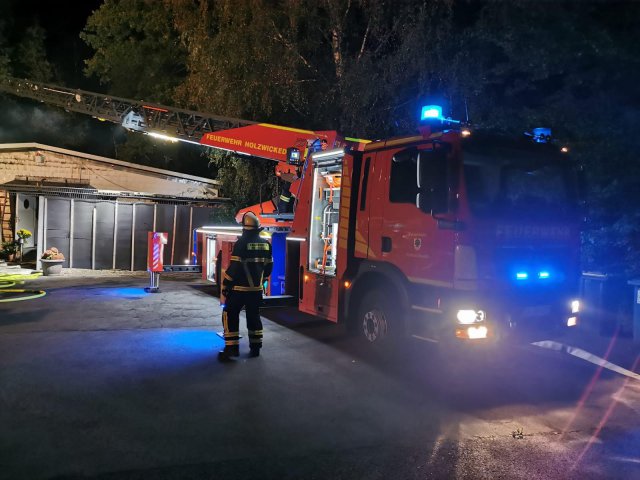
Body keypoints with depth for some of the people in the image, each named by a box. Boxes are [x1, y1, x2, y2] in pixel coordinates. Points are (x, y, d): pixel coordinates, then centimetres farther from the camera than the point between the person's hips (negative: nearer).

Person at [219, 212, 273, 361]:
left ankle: (232, 348, -1)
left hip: (239, 288, -6)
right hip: (256, 288, 6)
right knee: (254, 316, 15)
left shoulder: (241, 243, -15)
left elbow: (234, 267, -17)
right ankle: (255, 347, 17)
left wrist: (225, 285, -7)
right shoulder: (266, 244, 4)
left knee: (230, 315, 4)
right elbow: (269, 266, 11)